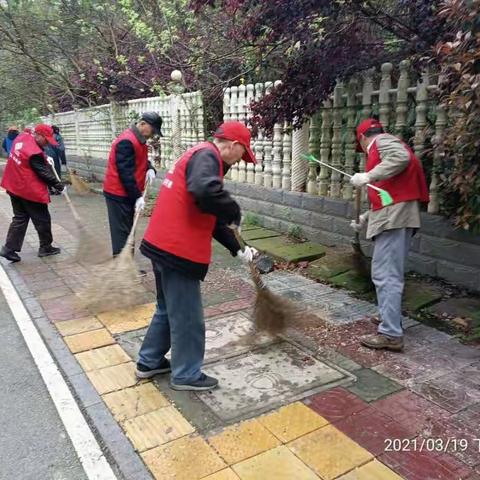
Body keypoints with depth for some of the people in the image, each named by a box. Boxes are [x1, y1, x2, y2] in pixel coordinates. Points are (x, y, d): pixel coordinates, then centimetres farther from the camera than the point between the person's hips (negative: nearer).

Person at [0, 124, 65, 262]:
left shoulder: (22, 137, 1)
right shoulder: (34, 153, -26)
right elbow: (45, 173, -19)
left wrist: (44, 158, 6)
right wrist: (60, 186, -9)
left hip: (14, 187, 9)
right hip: (30, 191, -9)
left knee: (20, 218, 14)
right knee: (42, 220, 8)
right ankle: (45, 248, 20)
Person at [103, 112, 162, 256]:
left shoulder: (139, 139, 11)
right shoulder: (127, 141, -21)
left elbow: (142, 160, 21)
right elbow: (126, 172, -25)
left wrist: (150, 169, -2)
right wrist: (137, 196, -24)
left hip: (127, 193, 10)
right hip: (119, 194, -10)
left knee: (127, 229, 15)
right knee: (121, 231, -6)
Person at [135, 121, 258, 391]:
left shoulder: (202, 157, 19)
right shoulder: (206, 155, -13)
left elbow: (211, 217, 21)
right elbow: (206, 192, -37)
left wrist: (238, 250, 19)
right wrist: (235, 213, -18)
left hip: (164, 245, 10)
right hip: (178, 250, -10)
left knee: (168, 309, 24)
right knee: (187, 317, 5)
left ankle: (149, 363, 37)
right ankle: (186, 375, 22)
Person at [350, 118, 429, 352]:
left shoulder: (382, 140, 1)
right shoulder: (382, 148, 28)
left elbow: (402, 157, -22)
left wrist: (368, 176, -23)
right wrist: (365, 218, 35)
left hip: (394, 216, -10)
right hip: (394, 216, 10)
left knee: (385, 274, -11)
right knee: (390, 273, 17)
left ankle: (391, 334, -10)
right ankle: (390, 317, 28)